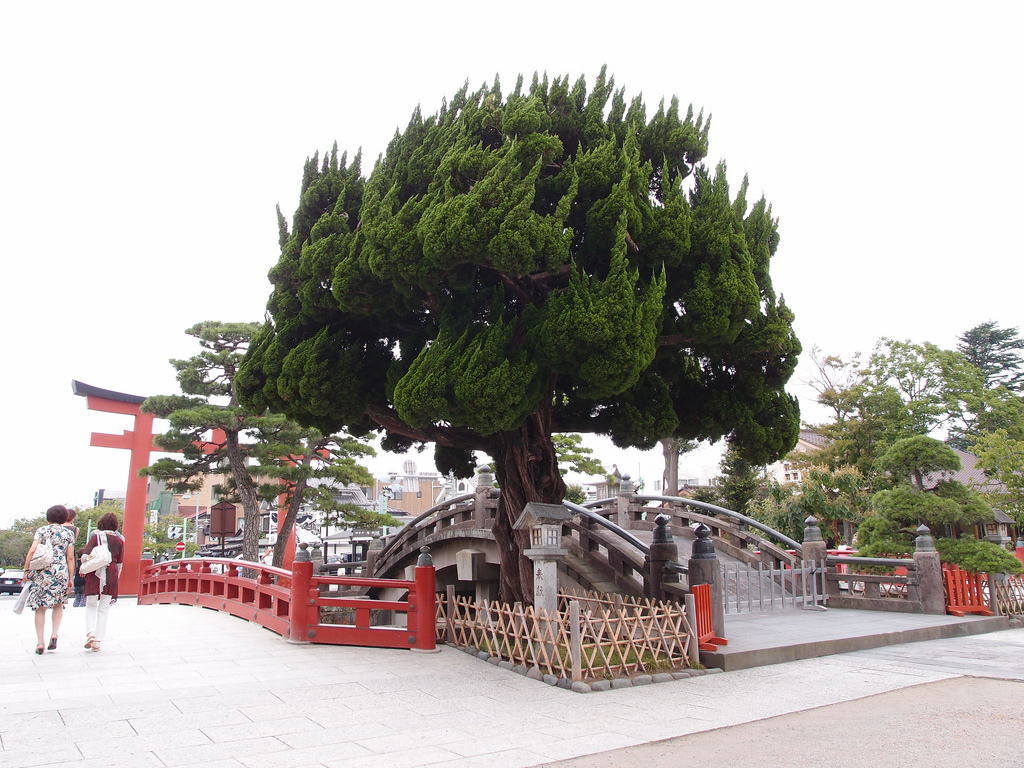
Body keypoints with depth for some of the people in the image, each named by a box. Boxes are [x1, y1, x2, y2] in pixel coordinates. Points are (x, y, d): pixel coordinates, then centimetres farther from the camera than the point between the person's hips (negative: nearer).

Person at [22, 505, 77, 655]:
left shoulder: (42, 530, 4)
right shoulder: (68, 533, 7)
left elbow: (32, 551, -9)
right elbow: (70, 558, 4)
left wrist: (26, 570, -1)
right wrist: (70, 579, 7)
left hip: (41, 571, -1)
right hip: (60, 572, 1)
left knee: (40, 608, 7)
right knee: (58, 605, 19)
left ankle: (40, 643, 6)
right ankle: (54, 634, 3)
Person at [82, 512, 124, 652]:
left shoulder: (95, 536, -1)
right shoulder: (119, 540, 4)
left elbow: (85, 555, -10)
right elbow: (120, 563, 6)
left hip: (94, 574, -1)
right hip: (111, 576, 1)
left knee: (91, 606, 14)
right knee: (103, 609, 8)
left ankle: (90, 633, -7)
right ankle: (97, 641, 8)